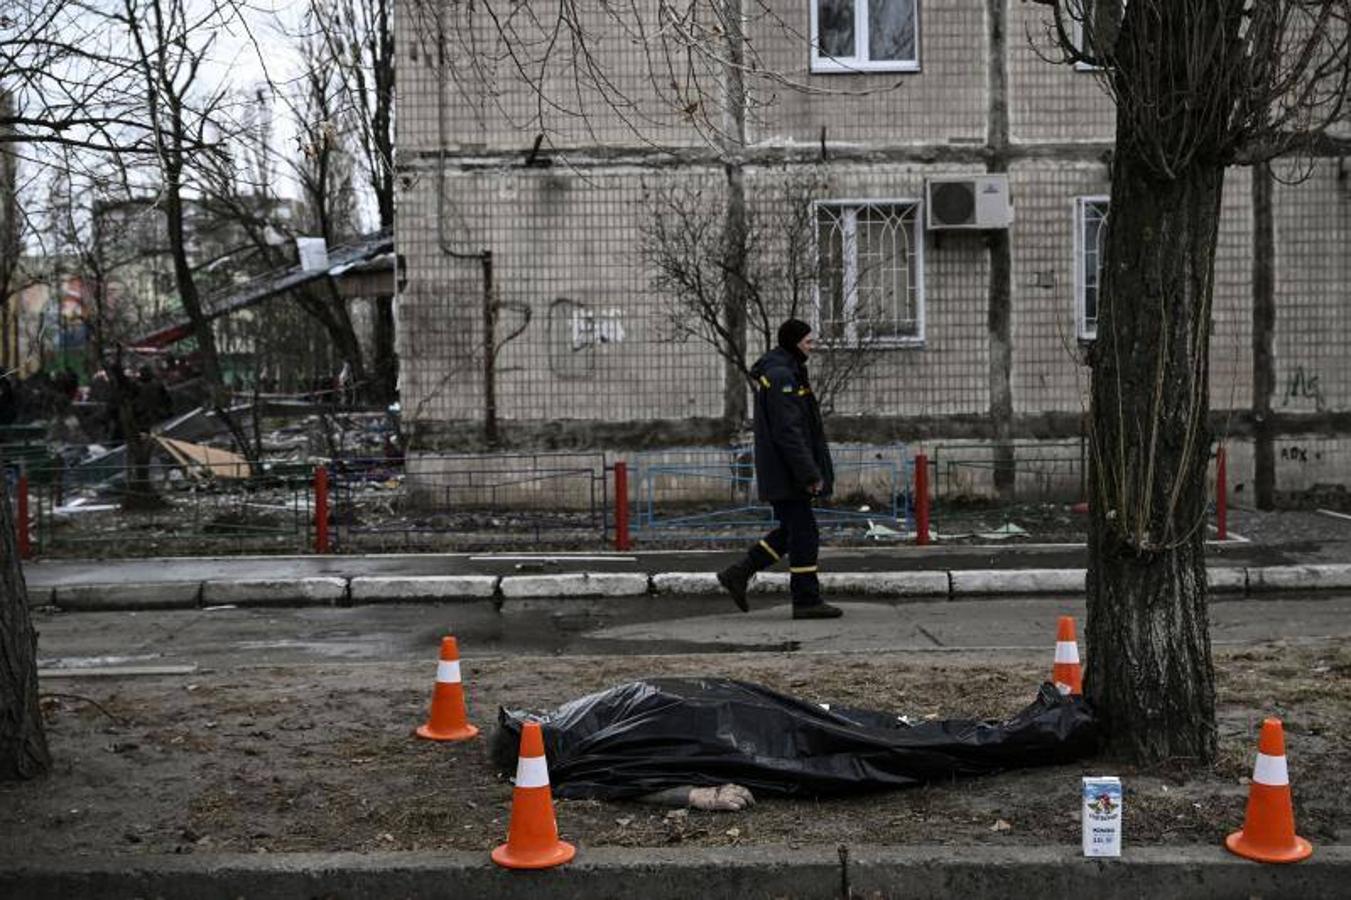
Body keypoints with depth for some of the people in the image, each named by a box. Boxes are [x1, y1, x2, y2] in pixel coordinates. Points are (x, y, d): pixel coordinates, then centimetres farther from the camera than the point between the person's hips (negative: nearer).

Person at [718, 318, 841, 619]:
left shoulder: (785, 372, 17)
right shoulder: (781, 376, -17)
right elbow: (787, 431, -22)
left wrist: (812, 470, 23)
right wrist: (810, 473, -22)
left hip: (781, 471, 10)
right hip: (787, 472, -10)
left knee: (791, 530, 15)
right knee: (803, 533, -4)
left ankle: (738, 574, 16)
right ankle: (806, 600, 4)